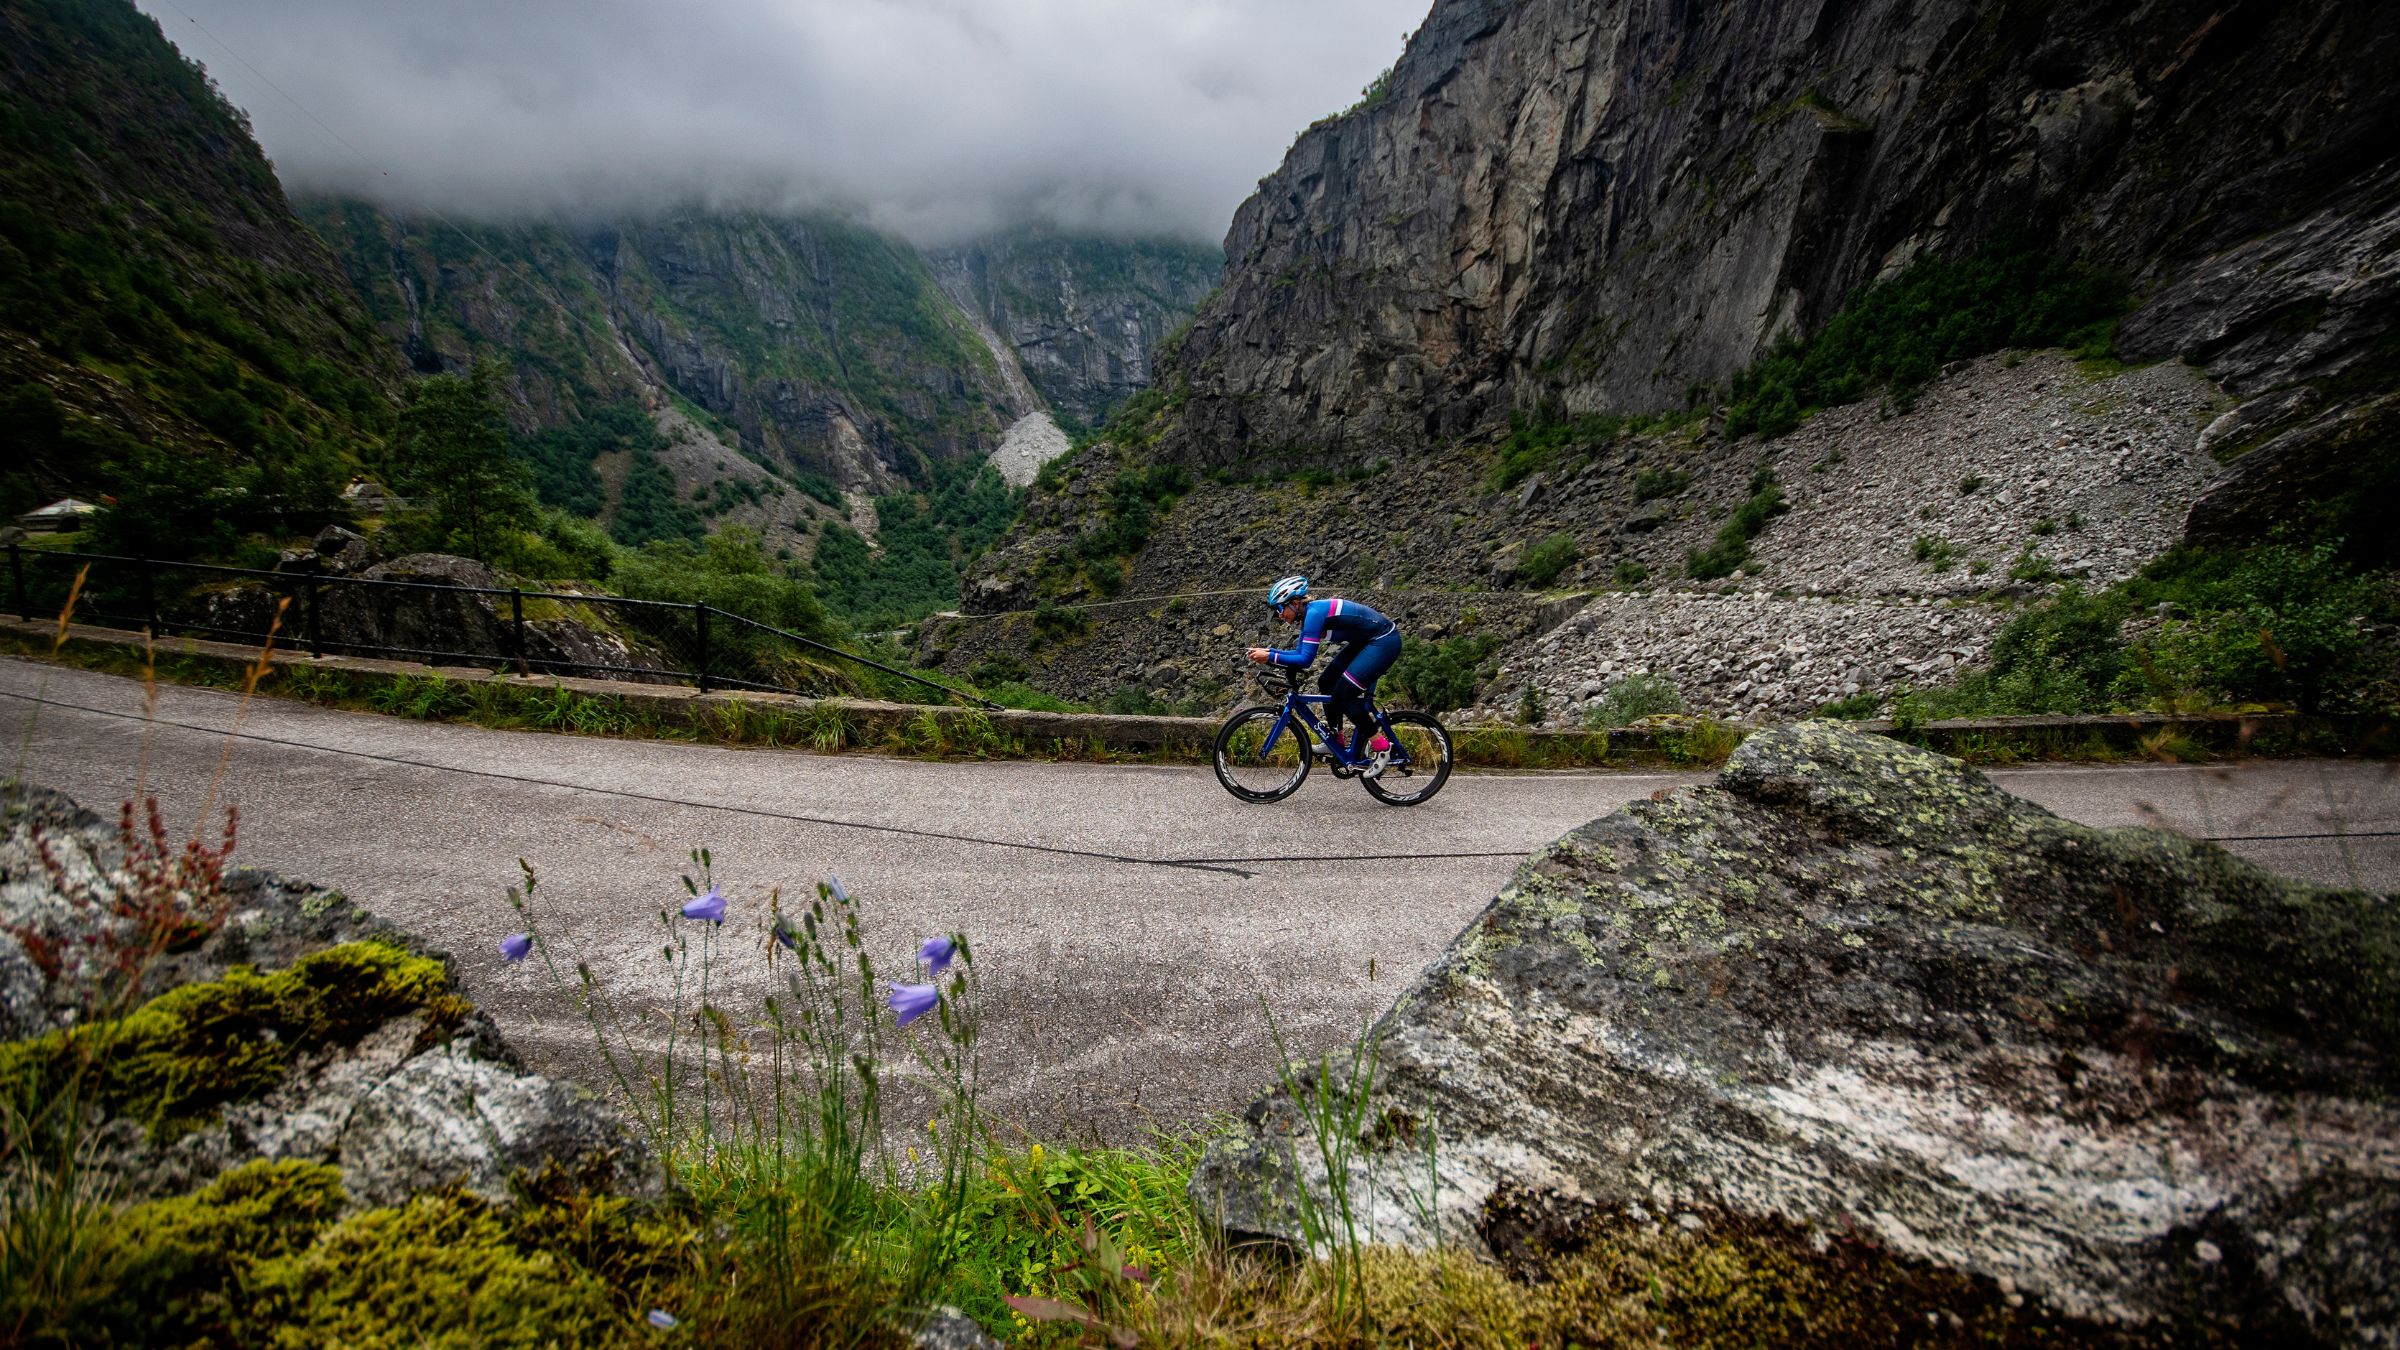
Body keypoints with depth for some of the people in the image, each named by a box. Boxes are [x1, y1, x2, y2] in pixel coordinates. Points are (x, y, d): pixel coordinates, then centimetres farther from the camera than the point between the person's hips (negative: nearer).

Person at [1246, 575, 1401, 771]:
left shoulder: (1314, 613, -23)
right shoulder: (1308, 614, 5)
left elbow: (1305, 659, -25)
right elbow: (1300, 652, 10)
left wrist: (1270, 657, -23)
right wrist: (1269, 652, -2)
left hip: (1384, 641, -10)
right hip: (1365, 641, 10)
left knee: (1344, 694, -12)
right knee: (1326, 683, 9)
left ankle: (1381, 747, -2)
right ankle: (1338, 741, 20)